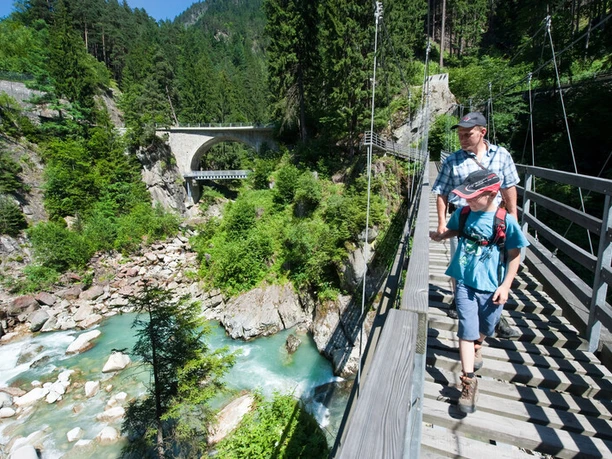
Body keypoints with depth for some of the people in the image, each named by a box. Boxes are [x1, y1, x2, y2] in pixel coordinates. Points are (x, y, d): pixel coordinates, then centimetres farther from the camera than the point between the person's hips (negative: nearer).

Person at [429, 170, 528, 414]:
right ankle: (469, 381, 9)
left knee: (484, 329, 21)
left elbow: (514, 255, -4)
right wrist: (439, 235, -3)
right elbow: (453, 230, 17)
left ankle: (477, 347, 55)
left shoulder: (506, 221, -14)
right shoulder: (462, 214, -6)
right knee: (467, 331, -1)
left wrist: (505, 286, -8)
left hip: (491, 287, 0)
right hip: (465, 284, 1)